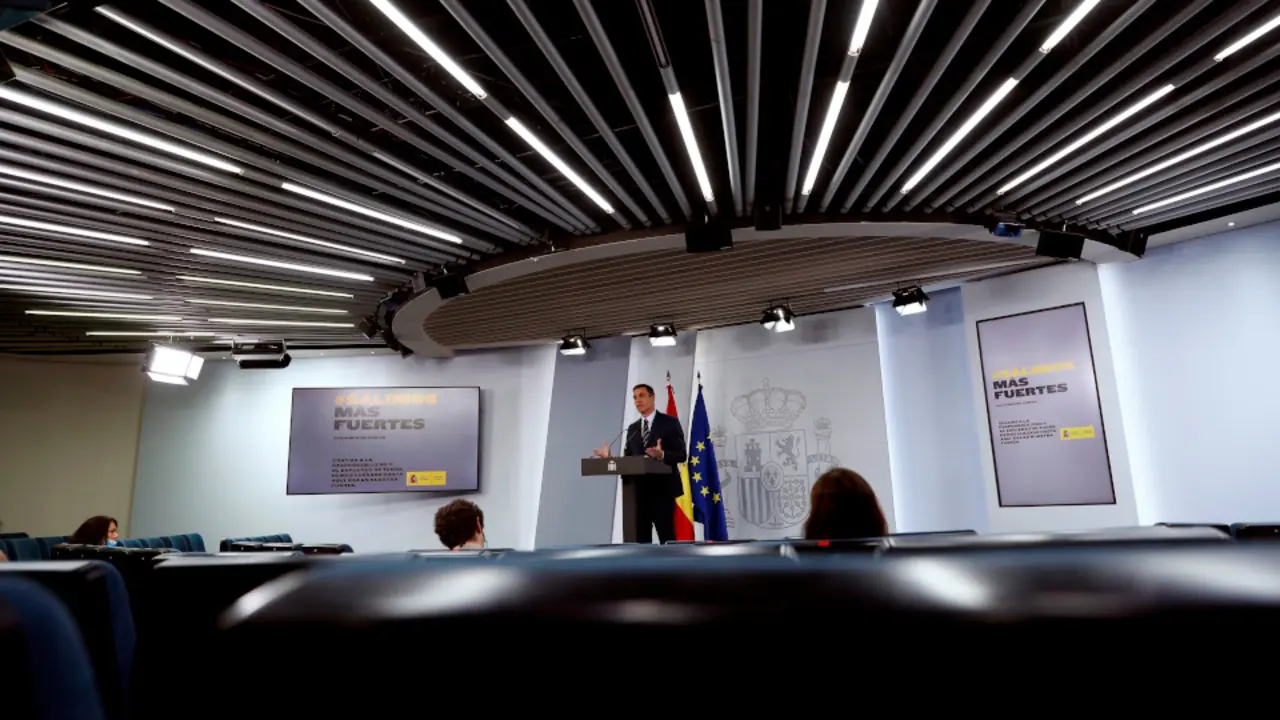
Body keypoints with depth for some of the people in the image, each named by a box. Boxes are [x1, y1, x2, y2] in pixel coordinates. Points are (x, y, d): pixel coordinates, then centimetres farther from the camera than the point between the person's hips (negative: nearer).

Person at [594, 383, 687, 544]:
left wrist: (661, 455, -27)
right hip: (638, 491, 5)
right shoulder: (632, 429, 16)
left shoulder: (669, 423, -1)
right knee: (641, 539, 7)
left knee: (667, 538, -5)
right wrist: (610, 458, -5)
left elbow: (681, 454, -8)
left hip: (662, 489, -5)